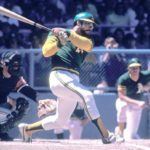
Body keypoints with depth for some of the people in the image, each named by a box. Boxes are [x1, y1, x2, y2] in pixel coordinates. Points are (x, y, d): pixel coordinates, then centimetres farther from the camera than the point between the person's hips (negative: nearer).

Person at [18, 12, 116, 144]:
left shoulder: (87, 40, 17)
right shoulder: (57, 33, 7)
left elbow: (87, 45, -9)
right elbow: (46, 52, -7)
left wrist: (68, 34, -22)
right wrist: (59, 42, -24)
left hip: (73, 81, 7)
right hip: (60, 77, -7)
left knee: (60, 121, 14)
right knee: (86, 95, -28)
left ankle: (27, 129, 33)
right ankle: (106, 135, -34)